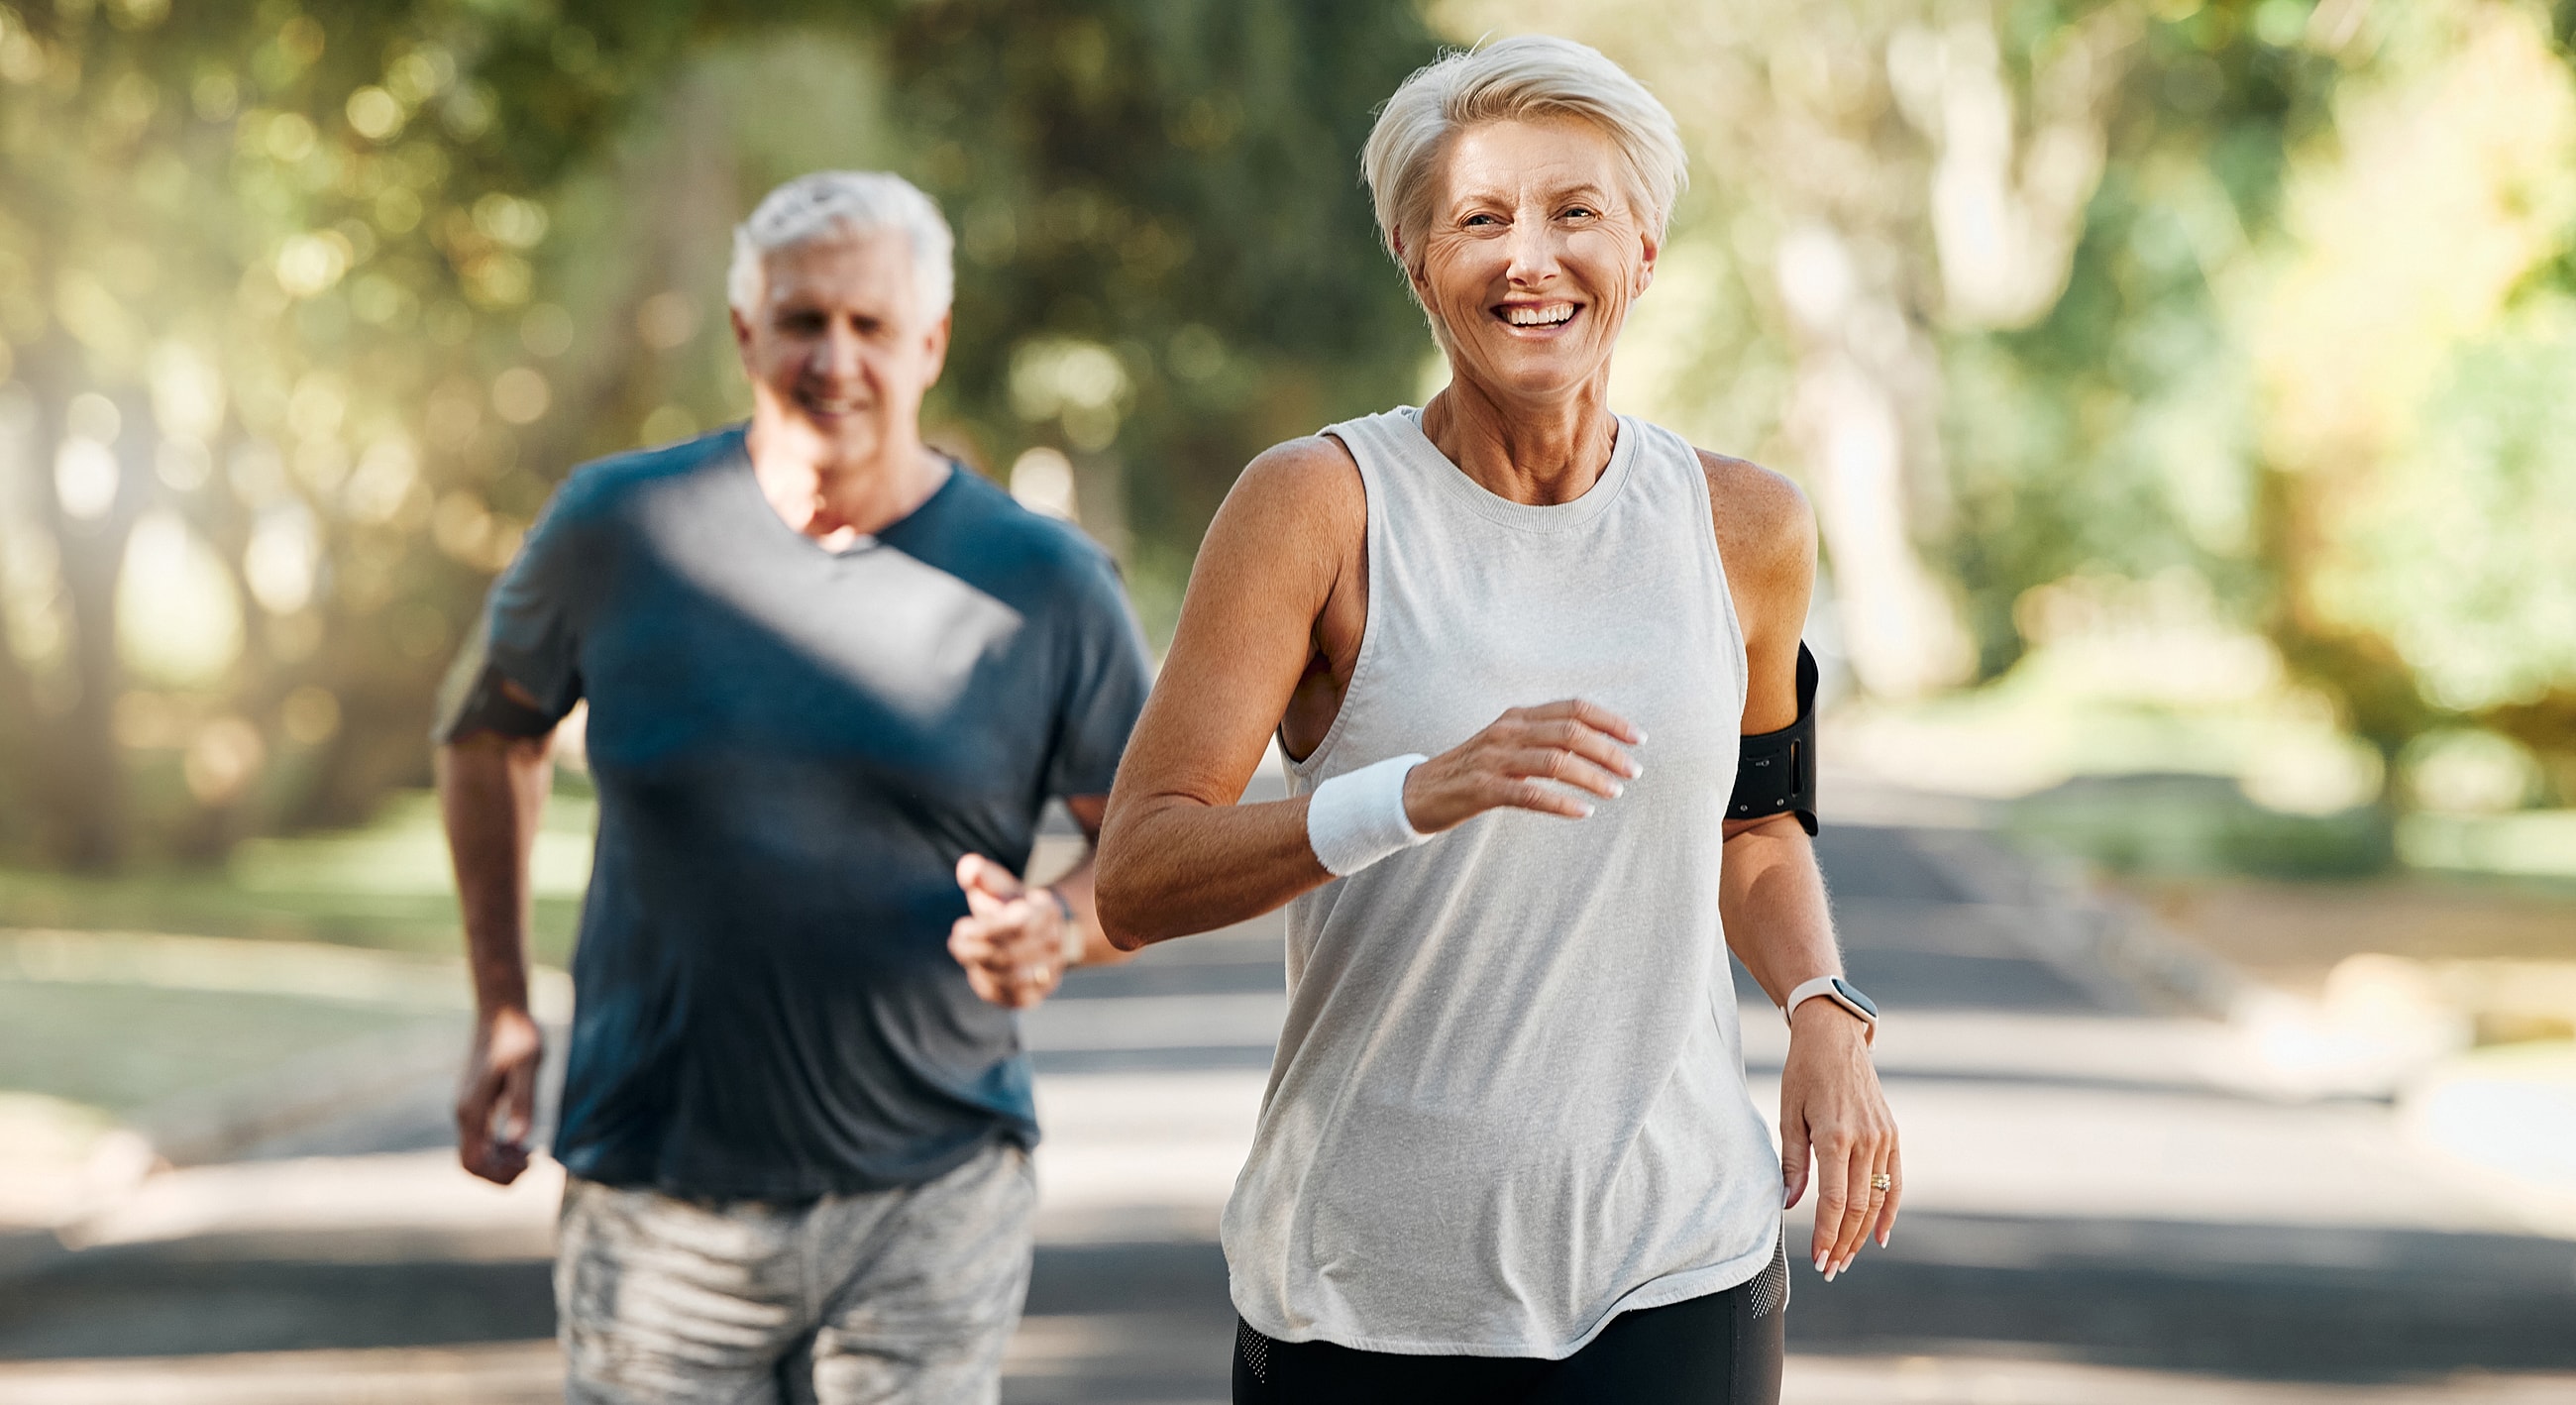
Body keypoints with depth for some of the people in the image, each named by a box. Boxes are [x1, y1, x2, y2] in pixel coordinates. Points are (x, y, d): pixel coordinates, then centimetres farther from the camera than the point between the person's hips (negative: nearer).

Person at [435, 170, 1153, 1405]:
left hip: (929, 1207, 0)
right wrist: (501, 1012, 12)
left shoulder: (1044, 585, -3)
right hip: (659, 1208, 1)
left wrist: (1062, 929, -16)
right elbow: (490, 731, 17)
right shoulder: (620, 528, -1)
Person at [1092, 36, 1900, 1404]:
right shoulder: (1315, 506, -6)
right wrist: (1420, 796, -28)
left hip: (1670, 1275, 2)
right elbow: (1134, 880, -13)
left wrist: (1825, 1018, 3)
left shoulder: (1744, 528, 5)